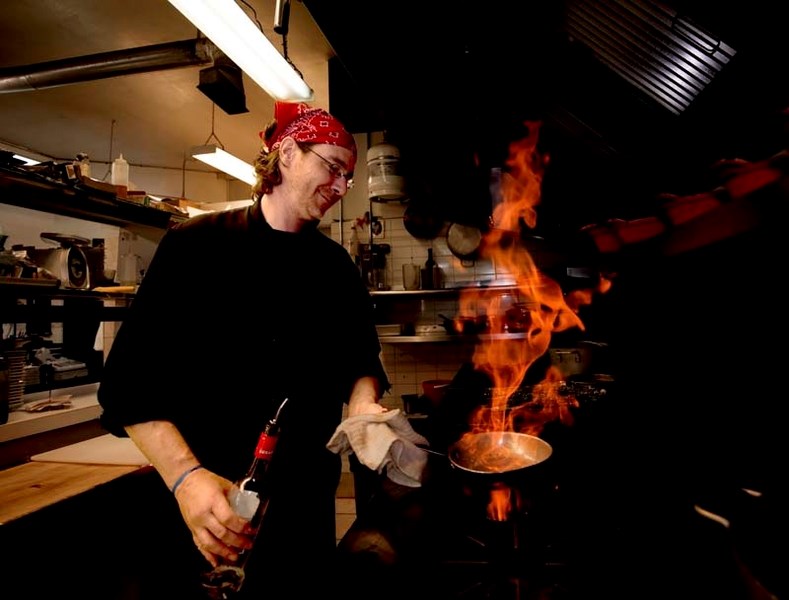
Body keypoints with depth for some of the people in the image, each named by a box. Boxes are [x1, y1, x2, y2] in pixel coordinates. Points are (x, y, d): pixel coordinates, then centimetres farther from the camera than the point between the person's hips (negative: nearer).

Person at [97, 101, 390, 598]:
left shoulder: (337, 267, 3)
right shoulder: (197, 245, -9)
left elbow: (359, 359, 8)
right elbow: (132, 380, -11)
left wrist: (362, 403, -13)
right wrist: (184, 476, -22)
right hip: (206, 504, -3)